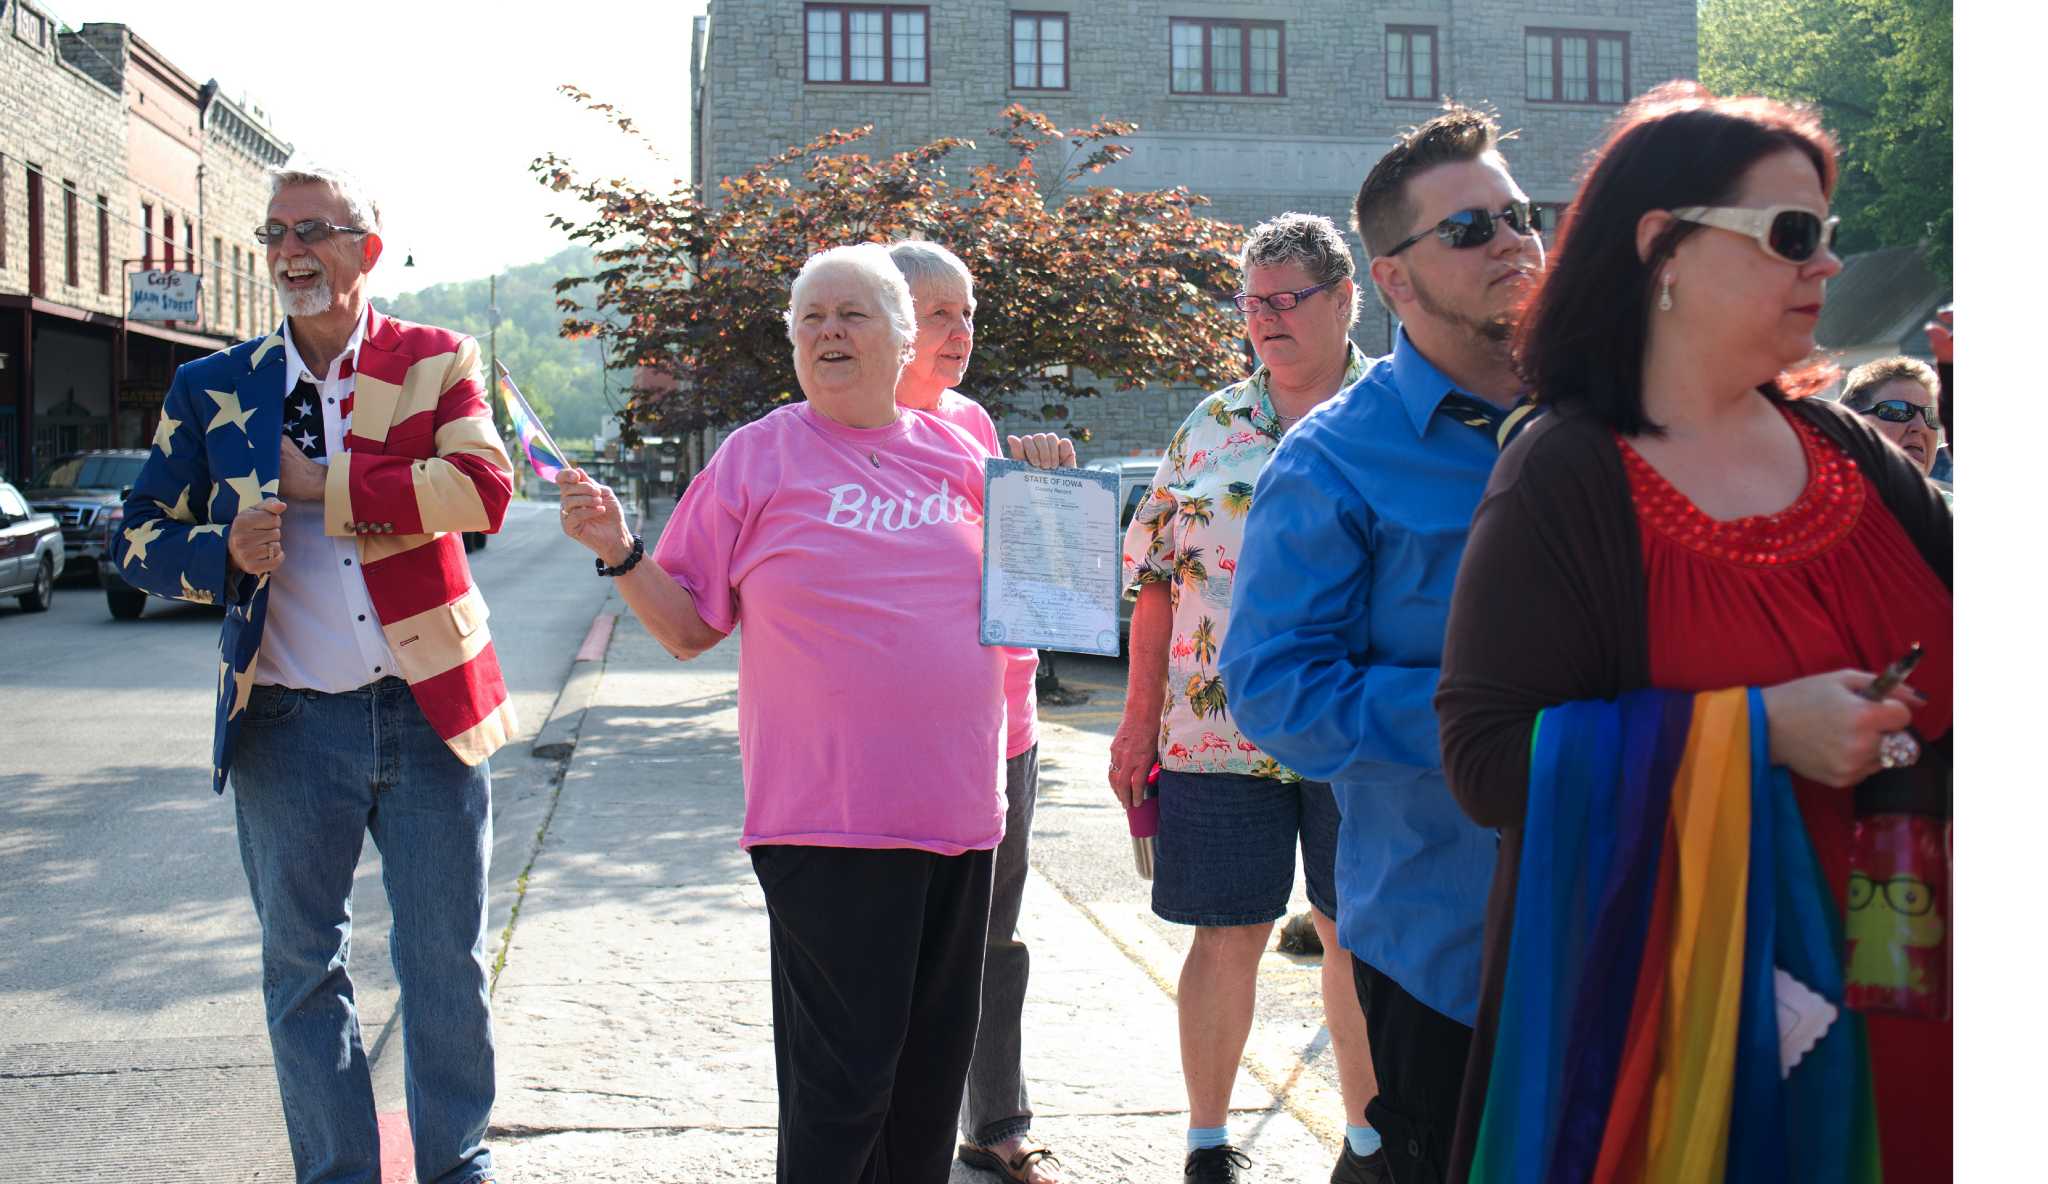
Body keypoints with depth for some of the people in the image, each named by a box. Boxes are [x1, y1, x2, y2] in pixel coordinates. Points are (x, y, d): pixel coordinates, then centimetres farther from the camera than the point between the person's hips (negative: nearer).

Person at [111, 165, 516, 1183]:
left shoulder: (435, 362, 1)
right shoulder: (211, 390, 7)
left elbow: (485, 487, -17)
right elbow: (139, 538, 7)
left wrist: (318, 483, -15)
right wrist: (224, 553, -14)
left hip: (429, 713, -1)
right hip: (288, 725, 2)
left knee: (448, 966, 9)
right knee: (302, 972, 11)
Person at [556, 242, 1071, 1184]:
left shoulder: (956, 456, 8)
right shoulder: (756, 457, -1)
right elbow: (687, 629, 2)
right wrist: (620, 553, -14)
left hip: (958, 811, 5)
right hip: (826, 820, -4)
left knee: (934, 1067, 15)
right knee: (842, 1079, -3)